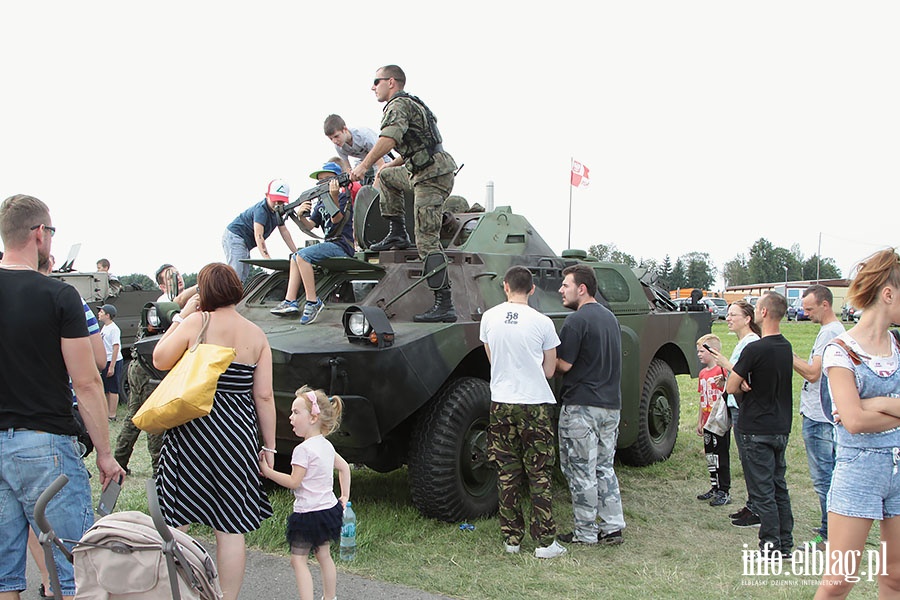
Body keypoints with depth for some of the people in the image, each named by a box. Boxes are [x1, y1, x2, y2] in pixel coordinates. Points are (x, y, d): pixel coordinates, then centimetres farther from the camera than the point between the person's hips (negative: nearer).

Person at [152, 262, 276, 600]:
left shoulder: (196, 322, -7)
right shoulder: (256, 335, 1)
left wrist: (180, 317, 9)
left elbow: (160, 360, 4)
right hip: (236, 435, 2)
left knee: (175, 521, 12)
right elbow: (264, 396, 1)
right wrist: (269, 447, 7)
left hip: (191, 430, -2)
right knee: (231, 528, 8)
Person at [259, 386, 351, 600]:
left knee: (298, 559, -1)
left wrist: (267, 472, -12)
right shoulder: (326, 445, 7)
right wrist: (345, 496, 20)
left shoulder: (303, 449, -19)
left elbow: (293, 482, -18)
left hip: (308, 514, -9)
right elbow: (344, 467, 16)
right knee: (324, 555, 19)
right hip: (329, 508, 9)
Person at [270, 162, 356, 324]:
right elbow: (310, 225, 10)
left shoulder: (343, 193, -3)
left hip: (342, 245, -9)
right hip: (330, 244, 10)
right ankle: (290, 302, 2)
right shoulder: (321, 201, 18)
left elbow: (336, 219, -19)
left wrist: (334, 196, -33)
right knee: (295, 257, 13)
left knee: (302, 255, -23)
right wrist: (301, 216, -11)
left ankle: (313, 302, -24)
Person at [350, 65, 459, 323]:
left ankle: (444, 306, -17)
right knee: (386, 175, 28)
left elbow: (389, 138, -28)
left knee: (427, 242, -14)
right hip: (423, 172, 10)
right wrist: (390, 166, 36)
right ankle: (398, 234, 23)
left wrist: (364, 165, -32)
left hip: (432, 178, -10)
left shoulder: (398, 105, -8)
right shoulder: (411, 103, 23)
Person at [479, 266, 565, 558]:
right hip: (535, 405, -2)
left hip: (500, 404, 3)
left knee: (507, 475, 11)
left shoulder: (489, 318, 0)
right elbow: (549, 371, 0)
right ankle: (545, 542, 9)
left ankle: (512, 539, 18)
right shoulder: (542, 322, -8)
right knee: (540, 476, 6)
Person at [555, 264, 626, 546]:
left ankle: (585, 533, 11)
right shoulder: (610, 317, 13)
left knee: (581, 472, 3)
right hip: (611, 405, 8)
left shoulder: (577, 320, -15)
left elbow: (563, 364, -18)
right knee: (604, 468, 16)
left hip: (581, 406, -8)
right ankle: (612, 527, 19)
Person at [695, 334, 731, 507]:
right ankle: (715, 488, 26)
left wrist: (723, 384, -36)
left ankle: (724, 492, 8)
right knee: (710, 457, 15)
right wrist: (699, 421, 18)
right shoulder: (703, 373, 12)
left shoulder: (722, 371, -13)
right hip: (707, 423, 8)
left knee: (721, 457, -1)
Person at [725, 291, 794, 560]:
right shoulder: (786, 347, 6)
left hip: (758, 430, -8)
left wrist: (743, 385, 5)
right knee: (779, 487, 16)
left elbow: (730, 387, -16)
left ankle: (770, 548, 5)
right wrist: (749, 384, -4)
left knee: (762, 492, 0)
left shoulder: (755, 349, -20)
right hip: (782, 427, 8)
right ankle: (785, 545, 23)